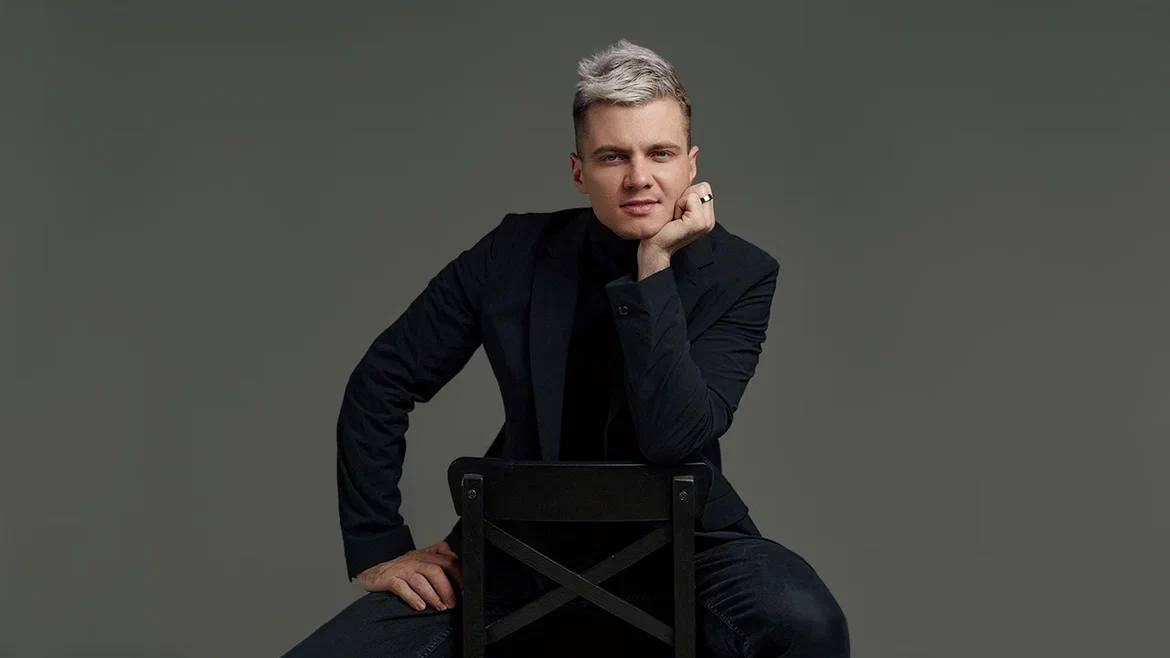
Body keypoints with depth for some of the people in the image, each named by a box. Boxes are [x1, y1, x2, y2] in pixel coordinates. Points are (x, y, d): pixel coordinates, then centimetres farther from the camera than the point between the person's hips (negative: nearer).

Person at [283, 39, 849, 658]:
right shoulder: (515, 254, -6)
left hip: (677, 542, -2)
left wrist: (655, 264, -25)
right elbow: (380, 384, 3)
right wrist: (378, 548, 0)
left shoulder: (740, 275, -10)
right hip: (523, 544, 2)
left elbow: (675, 440, -25)